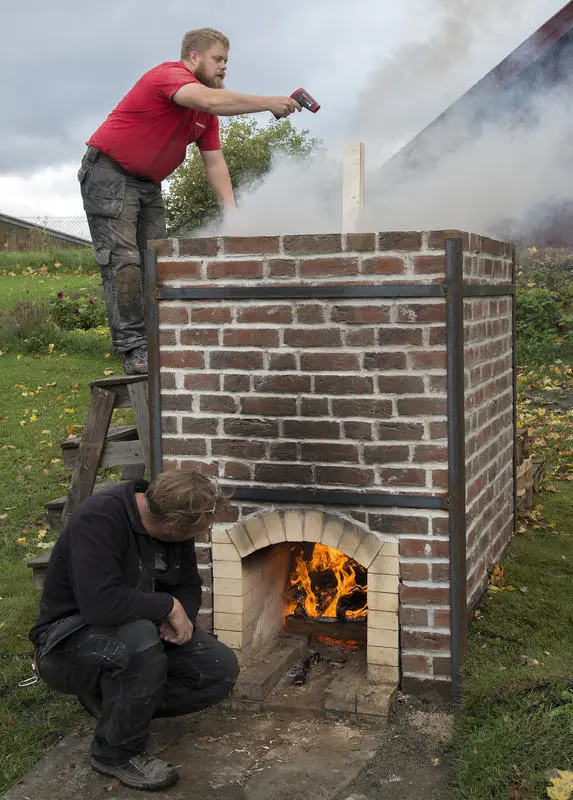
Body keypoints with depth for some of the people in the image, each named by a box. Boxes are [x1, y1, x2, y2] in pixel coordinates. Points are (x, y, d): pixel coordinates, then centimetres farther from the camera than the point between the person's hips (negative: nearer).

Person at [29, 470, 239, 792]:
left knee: (222, 669, -9)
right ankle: (118, 753, -15)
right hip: (68, 641, -7)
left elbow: (189, 586, 9)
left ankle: (111, 700, 7)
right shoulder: (100, 519, -29)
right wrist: (168, 606, -27)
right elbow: (101, 602, -41)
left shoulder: (172, 523, -5)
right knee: (139, 639, -39)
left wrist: (182, 615, -14)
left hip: (142, 628, 8)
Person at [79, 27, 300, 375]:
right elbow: (211, 101, -37)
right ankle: (134, 351, -17)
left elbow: (214, 163, 6)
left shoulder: (207, 113, 9)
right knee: (123, 261, -14)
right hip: (109, 173, -9)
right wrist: (268, 103, -35)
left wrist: (231, 210, -6)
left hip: (148, 183, 10)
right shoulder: (170, 75, -18)